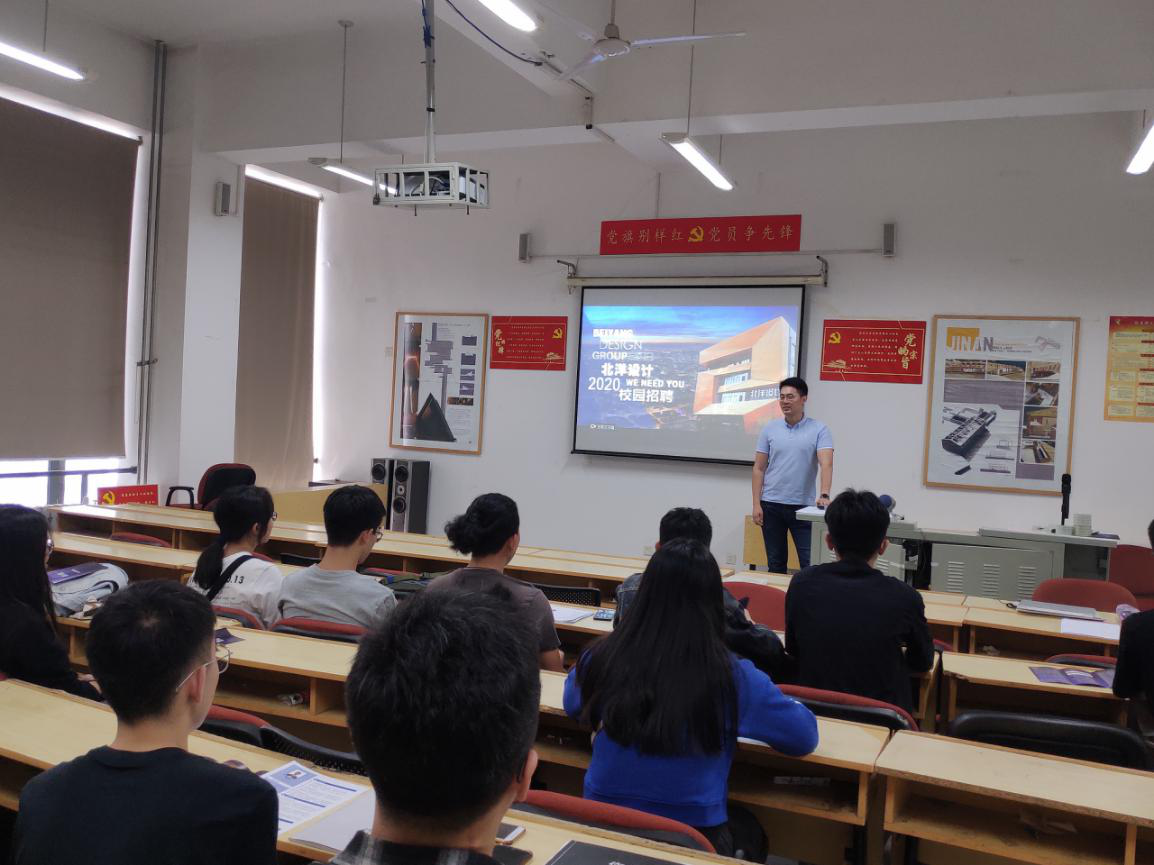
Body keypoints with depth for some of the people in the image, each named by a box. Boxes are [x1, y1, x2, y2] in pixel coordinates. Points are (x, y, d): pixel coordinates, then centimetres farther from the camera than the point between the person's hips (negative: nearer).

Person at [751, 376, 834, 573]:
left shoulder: (819, 430, -3)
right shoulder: (769, 429, 4)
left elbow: (826, 464, -15)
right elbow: (759, 468, 5)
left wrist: (824, 495, -32)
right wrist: (756, 504, -2)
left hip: (803, 505, -2)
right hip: (771, 505, 2)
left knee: (810, 563, -3)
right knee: (776, 563, 10)